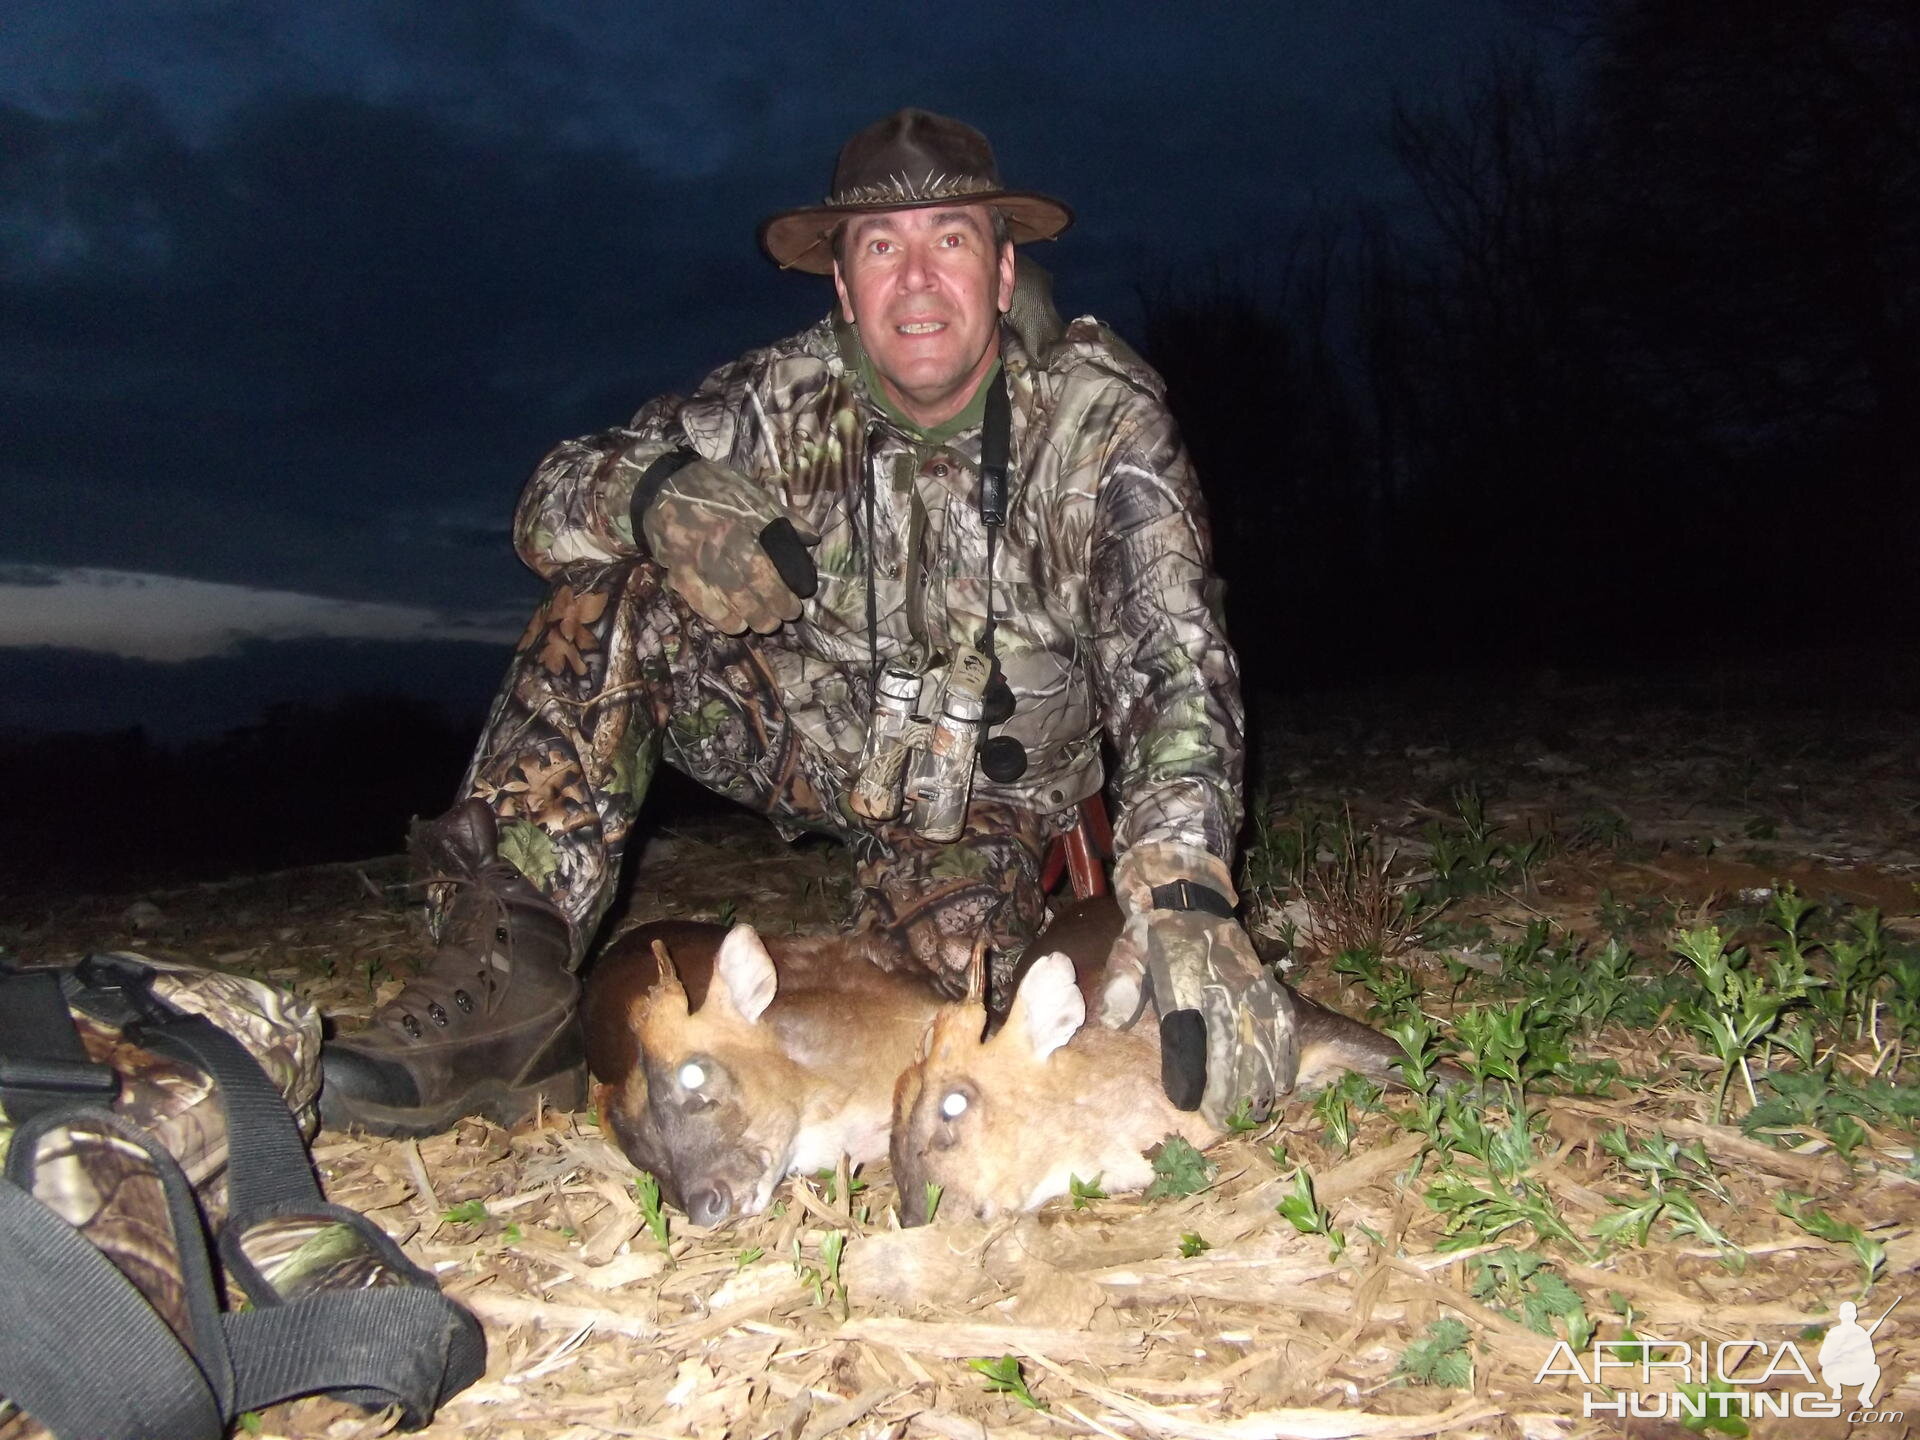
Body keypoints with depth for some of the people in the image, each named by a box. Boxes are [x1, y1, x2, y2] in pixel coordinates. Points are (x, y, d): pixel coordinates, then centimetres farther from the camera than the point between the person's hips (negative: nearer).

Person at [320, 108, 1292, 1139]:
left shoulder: (1101, 422, -22)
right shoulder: (790, 397, -14)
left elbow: (1173, 665, -33)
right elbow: (553, 495, -11)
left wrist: (1182, 892, -51)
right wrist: (658, 498, -37)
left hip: (982, 791, -1)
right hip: (809, 734, 2)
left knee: (949, 963, -29)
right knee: (609, 599, -19)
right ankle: (509, 969, -20)